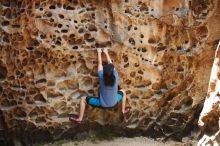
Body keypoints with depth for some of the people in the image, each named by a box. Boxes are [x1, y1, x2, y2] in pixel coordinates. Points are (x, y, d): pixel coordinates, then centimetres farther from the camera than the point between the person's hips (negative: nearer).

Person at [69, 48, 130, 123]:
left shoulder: (101, 77, -24)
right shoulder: (115, 77, -21)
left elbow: (100, 64, -8)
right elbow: (110, 63, -6)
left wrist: (99, 52, 7)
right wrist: (106, 53, 7)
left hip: (102, 104, -2)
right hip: (113, 103, 2)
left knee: (83, 99, 12)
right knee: (122, 92, 29)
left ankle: (79, 118, 13)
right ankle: (123, 110, 40)